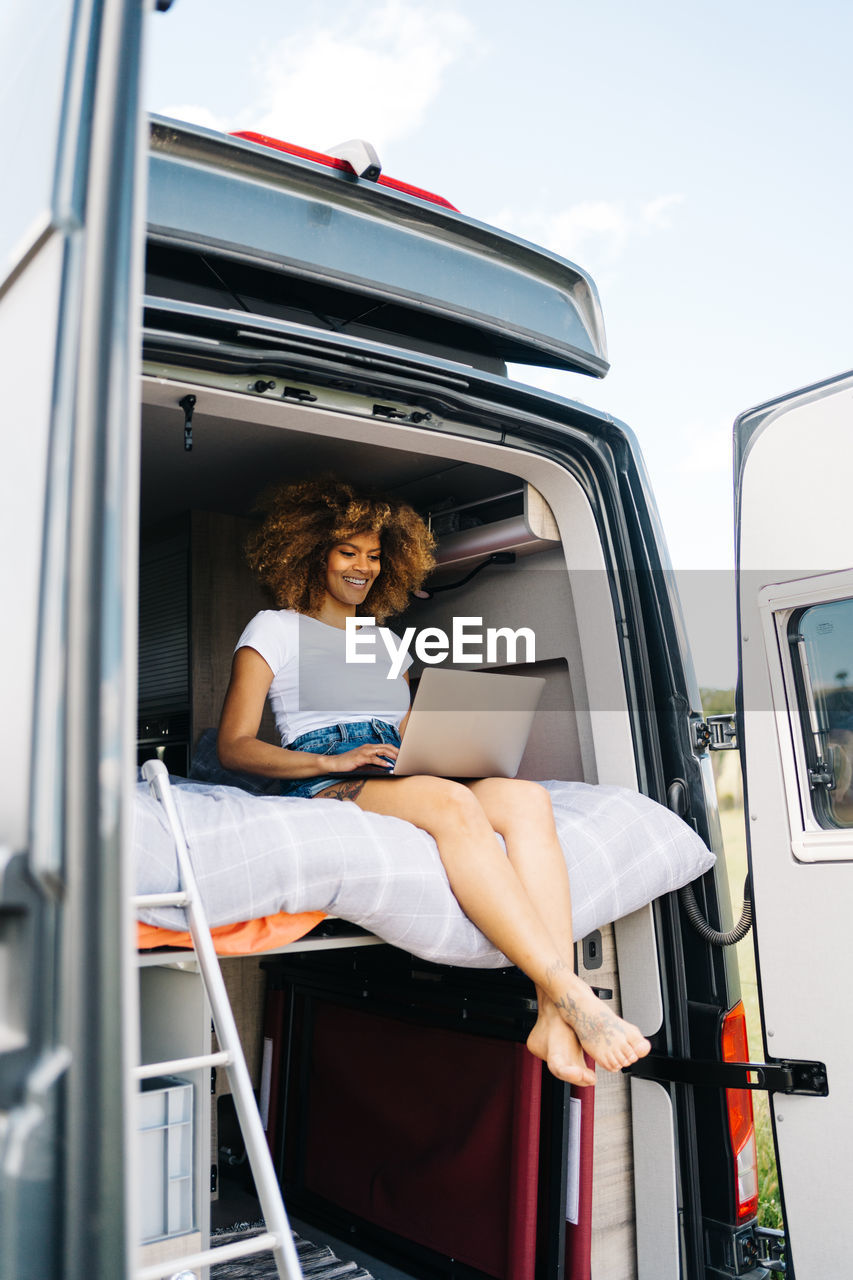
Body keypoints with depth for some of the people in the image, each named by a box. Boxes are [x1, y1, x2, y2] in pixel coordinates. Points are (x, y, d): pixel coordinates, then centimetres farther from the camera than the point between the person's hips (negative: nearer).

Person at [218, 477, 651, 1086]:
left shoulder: (385, 640, 31)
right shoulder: (274, 628, 14)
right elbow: (235, 746, 2)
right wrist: (335, 761, -13)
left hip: (396, 782, 5)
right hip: (323, 787, -5)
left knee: (526, 795, -28)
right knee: (451, 803, -38)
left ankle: (554, 1019, -43)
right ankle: (572, 994, -45)